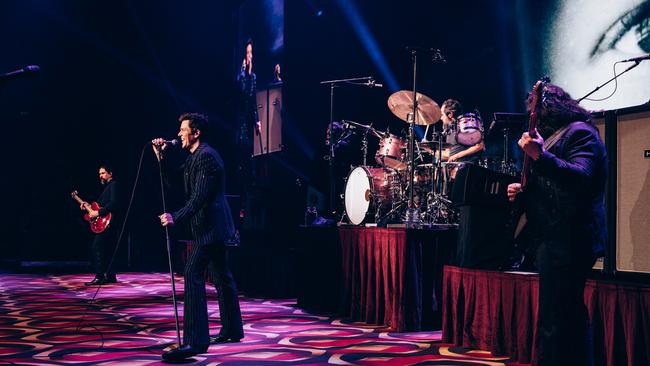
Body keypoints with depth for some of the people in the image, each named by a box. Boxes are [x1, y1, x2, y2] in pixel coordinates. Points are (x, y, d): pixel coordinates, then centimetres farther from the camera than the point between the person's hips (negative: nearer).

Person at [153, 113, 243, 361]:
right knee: (221, 276, 16)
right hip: (214, 225, 11)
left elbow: (200, 197, -23)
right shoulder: (196, 156, 17)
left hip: (209, 226, -11)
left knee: (193, 275, -17)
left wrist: (176, 218, -24)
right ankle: (232, 329, 27)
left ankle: (195, 341, -21)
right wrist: (161, 158, 10)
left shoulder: (205, 156, -15)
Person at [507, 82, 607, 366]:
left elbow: (581, 177, -25)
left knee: (553, 323, -13)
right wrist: (523, 191, 11)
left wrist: (540, 156, -35)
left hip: (567, 240, -11)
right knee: (571, 317, 17)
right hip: (557, 238, 11)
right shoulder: (555, 135, 21)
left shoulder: (579, 132, -8)